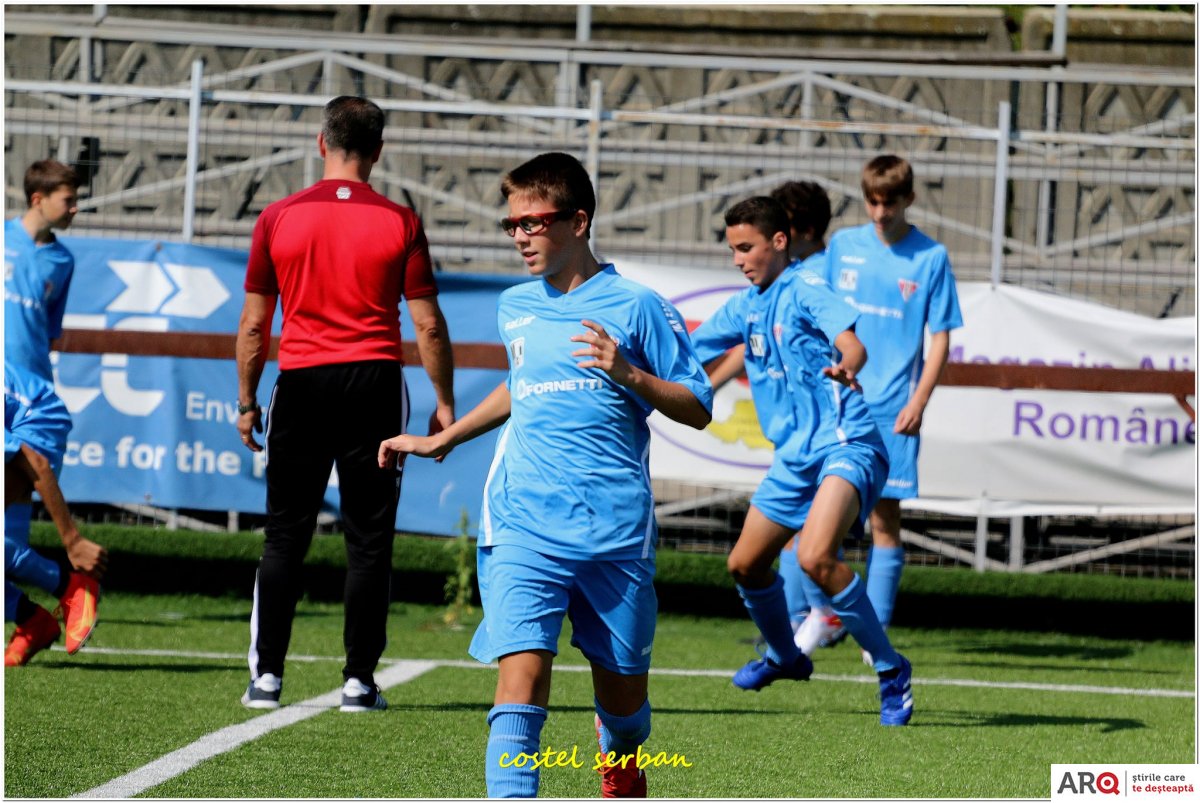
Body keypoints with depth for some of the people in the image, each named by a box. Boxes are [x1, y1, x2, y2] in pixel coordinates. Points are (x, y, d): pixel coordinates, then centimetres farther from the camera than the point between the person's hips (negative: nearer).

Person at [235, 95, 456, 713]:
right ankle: (359, 680, 2)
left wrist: (247, 401, 13)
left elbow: (254, 323, 4)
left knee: (285, 535, 7)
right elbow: (428, 325, -1)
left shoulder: (279, 218, 2)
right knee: (369, 539, 4)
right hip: (374, 384, -1)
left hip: (301, 384, 1)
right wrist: (444, 403, 7)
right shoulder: (399, 223, -1)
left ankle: (266, 675, 3)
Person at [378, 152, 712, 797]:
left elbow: (697, 410, 1)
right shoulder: (514, 308, 14)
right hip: (523, 529, 2)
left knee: (622, 691, 8)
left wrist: (627, 373, -14)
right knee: (522, 672, -17)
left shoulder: (633, 305, 0)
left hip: (615, 529, -2)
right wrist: (441, 440, 36)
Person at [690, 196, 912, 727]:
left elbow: (853, 343, -28)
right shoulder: (745, 307, 13)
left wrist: (845, 367, -50)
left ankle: (890, 668, -16)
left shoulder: (805, 290, -10)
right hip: (793, 458, 9)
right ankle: (784, 657, 42)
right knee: (745, 565, 15)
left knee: (815, 557, -28)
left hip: (845, 445, -9)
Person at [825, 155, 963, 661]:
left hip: (892, 409, -2)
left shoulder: (931, 258, 0)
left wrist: (918, 402, -8)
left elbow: (940, 338, 1)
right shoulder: (843, 245, 7)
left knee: (884, 518, -1)